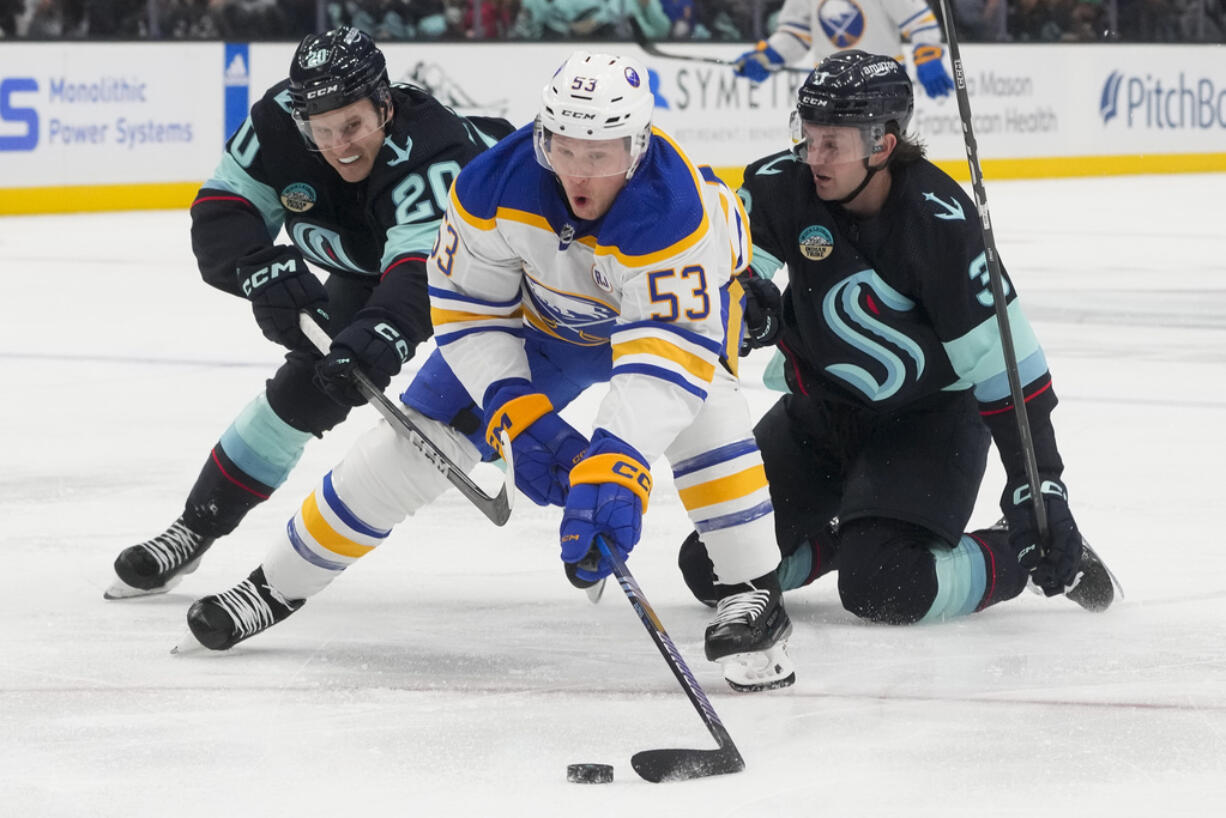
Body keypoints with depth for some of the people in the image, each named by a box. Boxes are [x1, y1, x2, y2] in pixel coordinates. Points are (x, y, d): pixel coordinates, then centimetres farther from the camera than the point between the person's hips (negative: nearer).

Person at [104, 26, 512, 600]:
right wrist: (265, 272, -44)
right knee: (307, 385, -1)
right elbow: (219, 215, -24)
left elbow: (423, 274, -57)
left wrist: (381, 332, -76)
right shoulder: (280, 123, -27)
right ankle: (198, 525, 13)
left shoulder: (430, 154, -44)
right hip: (369, 262, 5)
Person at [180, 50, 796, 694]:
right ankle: (279, 584, 15)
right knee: (421, 436, -2)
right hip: (543, 312, 3)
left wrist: (613, 473, -62)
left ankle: (751, 596, -19)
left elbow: (669, 351, -50)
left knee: (700, 410, -34)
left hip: (669, 299, -3)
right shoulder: (496, 185, -32)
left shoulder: (678, 212, -43)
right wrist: (519, 419, -33)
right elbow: (465, 308, -20)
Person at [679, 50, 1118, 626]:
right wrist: (751, 305, -27)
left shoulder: (939, 222, -26)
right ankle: (846, 534, 21)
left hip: (928, 416, -5)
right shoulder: (782, 186, -14)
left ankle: (1020, 556, 2)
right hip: (820, 410, 5)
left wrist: (1040, 487, -23)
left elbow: (1005, 362, -22)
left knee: (881, 589, -24)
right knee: (711, 566, -3)